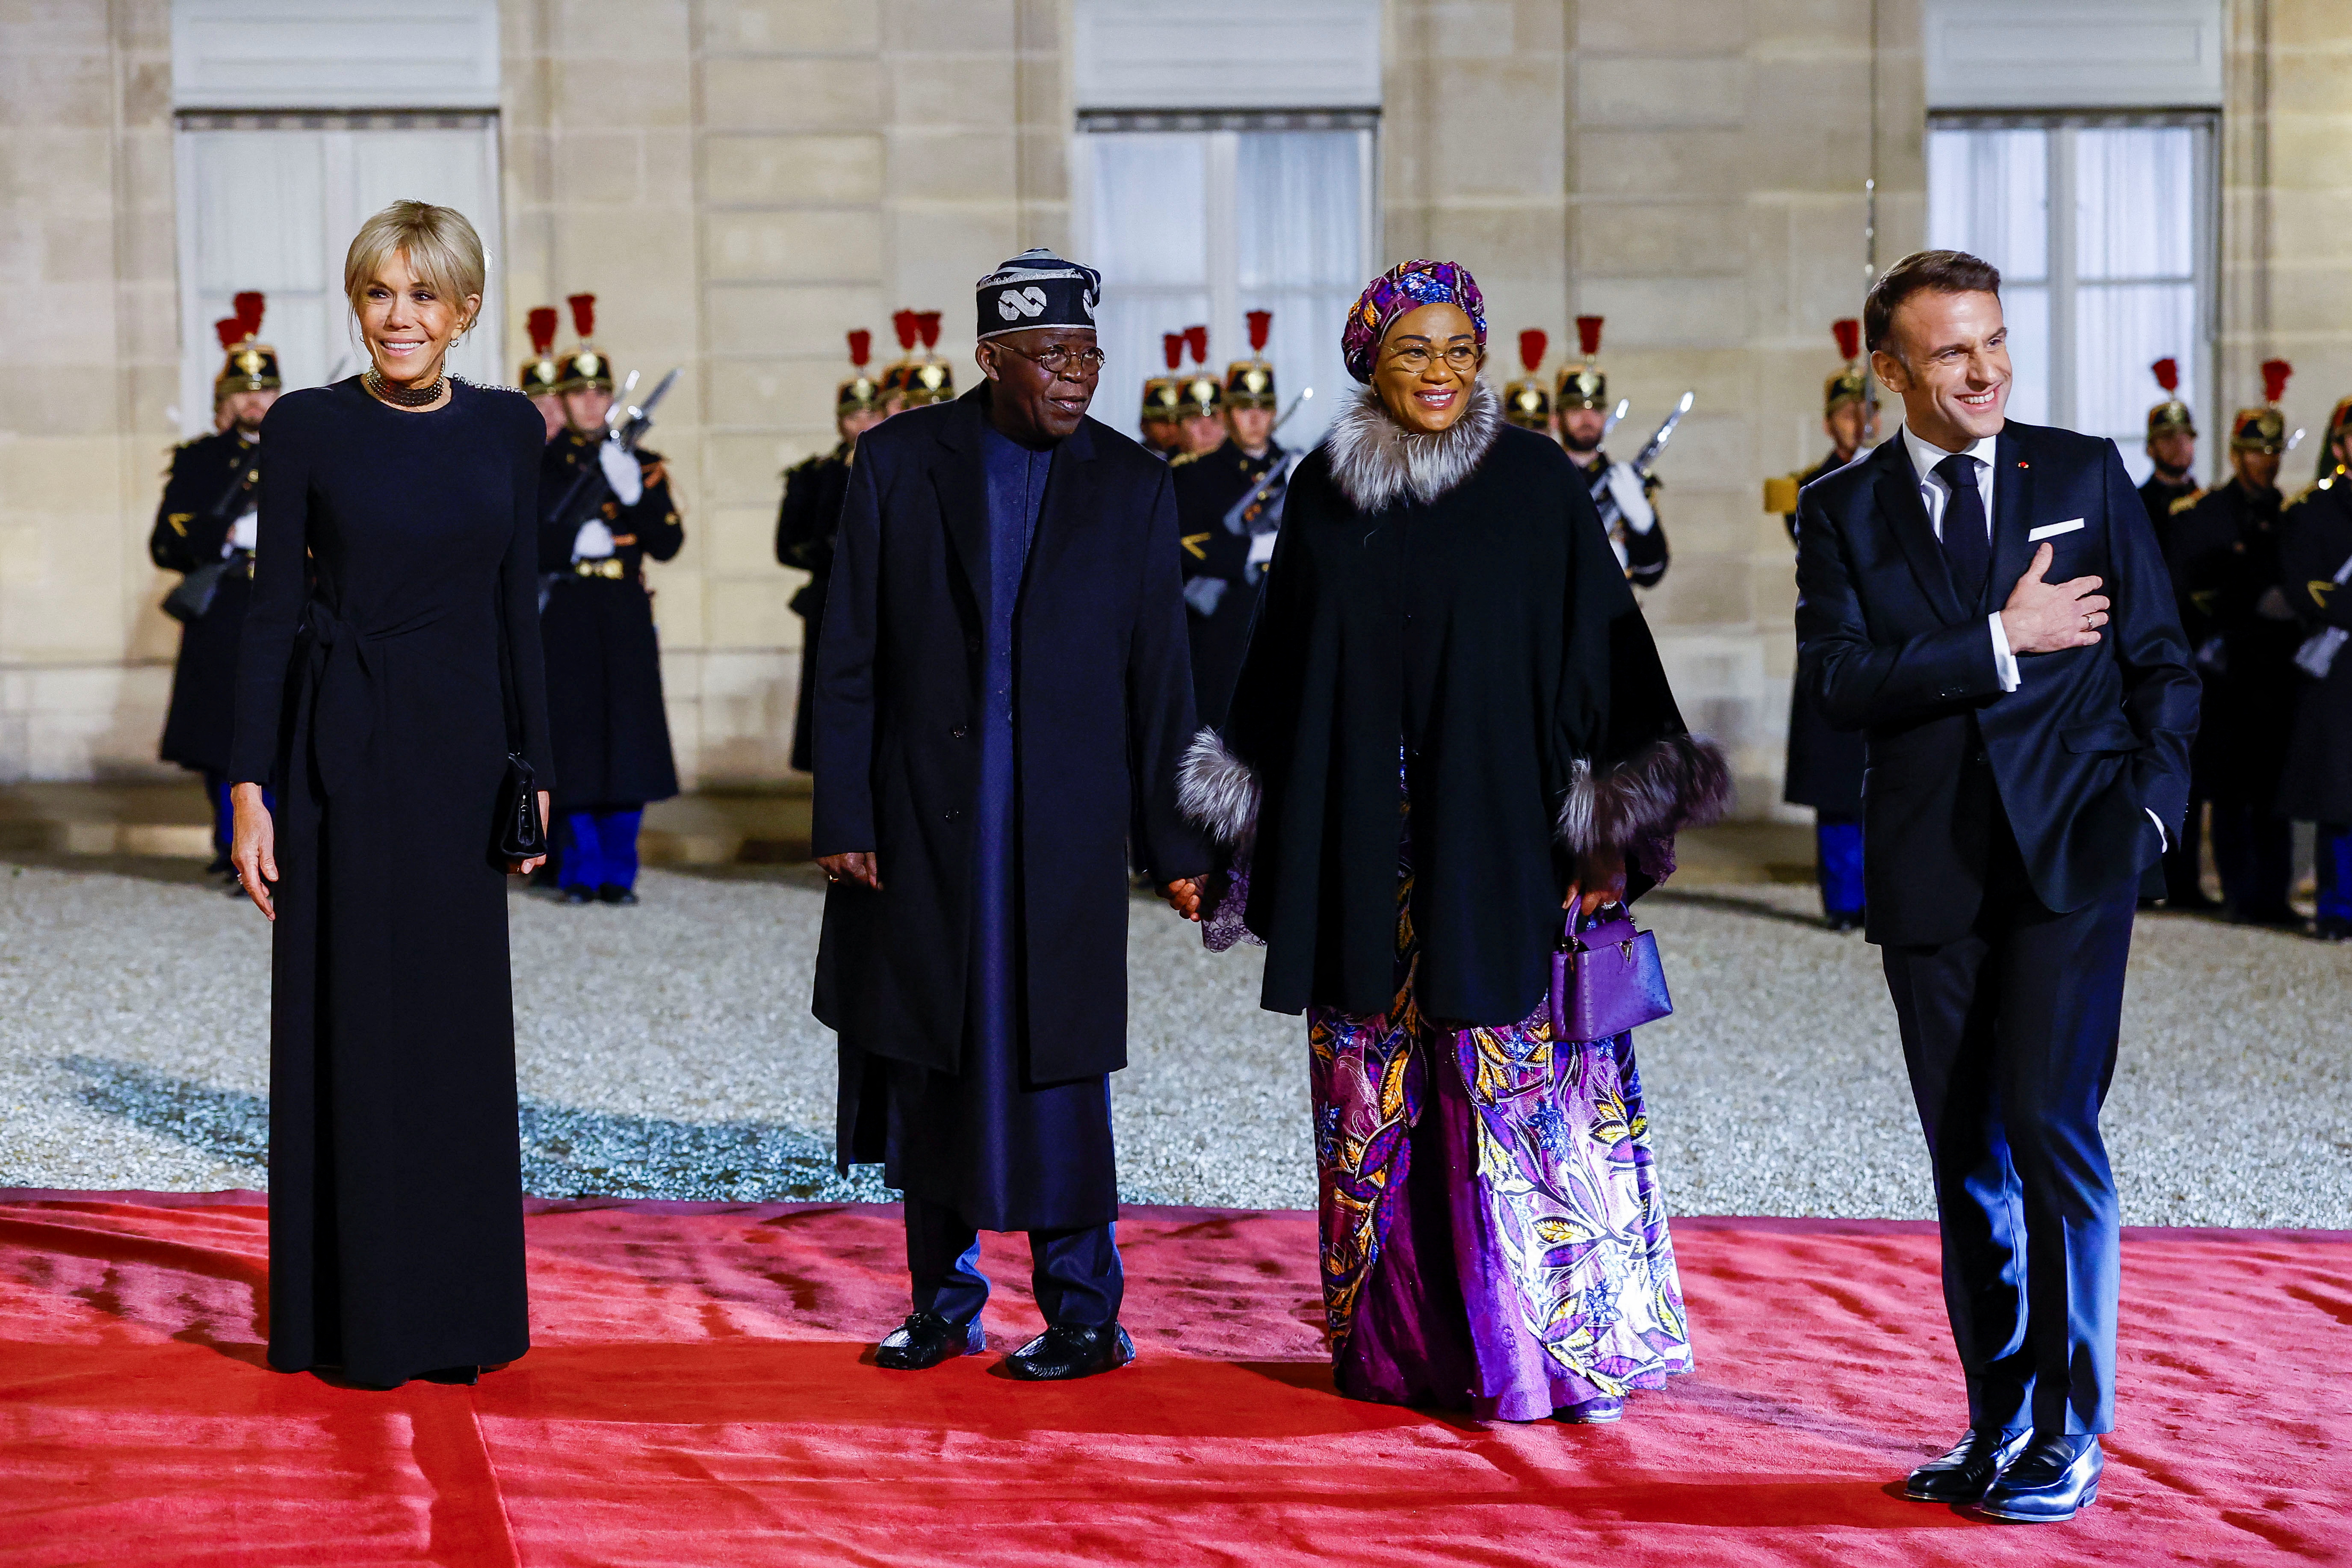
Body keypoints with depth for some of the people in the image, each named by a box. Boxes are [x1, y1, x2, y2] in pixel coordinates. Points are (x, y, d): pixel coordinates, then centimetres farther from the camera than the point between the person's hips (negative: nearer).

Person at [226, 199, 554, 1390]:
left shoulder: (507, 429, 6)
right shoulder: (307, 429, -3)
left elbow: (516, 608, 9)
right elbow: (273, 610, -3)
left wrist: (533, 767, 6)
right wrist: (251, 785, -8)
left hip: (462, 750, 3)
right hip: (342, 748, -3)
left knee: (459, 1024, 7)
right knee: (348, 1023, 1)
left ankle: (457, 1312, 17)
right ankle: (353, 1318, 10)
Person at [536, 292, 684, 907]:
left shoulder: (642, 464, 11)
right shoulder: (537, 465, 5)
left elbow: (668, 543, 1)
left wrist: (634, 491, -14)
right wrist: (577, 545, -17)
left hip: (626, 618, 2)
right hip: (563, 619, -2)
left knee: (628, 741, -1)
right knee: (573, 742, -3)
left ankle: (618, 872, 8)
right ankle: (580, 871, 7)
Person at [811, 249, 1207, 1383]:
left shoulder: (1132, 485, 2)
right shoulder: (899, 461, 1)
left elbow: (1158, 680, 4)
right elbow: (848, 657, 2)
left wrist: (1175, 844, 2)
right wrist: (842, 818, -4)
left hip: (1063, 828, -1)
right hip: (919, 821, 1)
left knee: (1052, 1069, 0)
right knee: (925, 1066, 9)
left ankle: (1084, 1317, 11)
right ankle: (944, 1302, 23)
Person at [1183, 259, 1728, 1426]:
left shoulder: (1539, 483, -1)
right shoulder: (1324, 490, 7)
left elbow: (1600, 650, -2)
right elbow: (1282, 661, 13)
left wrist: (1611, 825, -8)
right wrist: (1252, 828, 12)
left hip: (1496, 838, -3)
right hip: (1358, 842, 3)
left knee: (1521, 1090, -3)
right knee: (1374, 1100, 7)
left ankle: (1564, 1343, 7)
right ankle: (1393, 1340, 18)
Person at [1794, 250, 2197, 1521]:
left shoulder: (2085, 476, 7)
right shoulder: (1840, 511, 6)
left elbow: (2159, 655, 7)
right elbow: (1838, 677, -8)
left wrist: (2153, 800, -6)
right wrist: (2003, 643, -12)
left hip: (2071, 855, -2)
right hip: (1932, 876, 2)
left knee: (2049, 1124, -12)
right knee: (1966, 1160, 7)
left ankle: (2071, 1436, -3)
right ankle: (1998, 1427, 19)